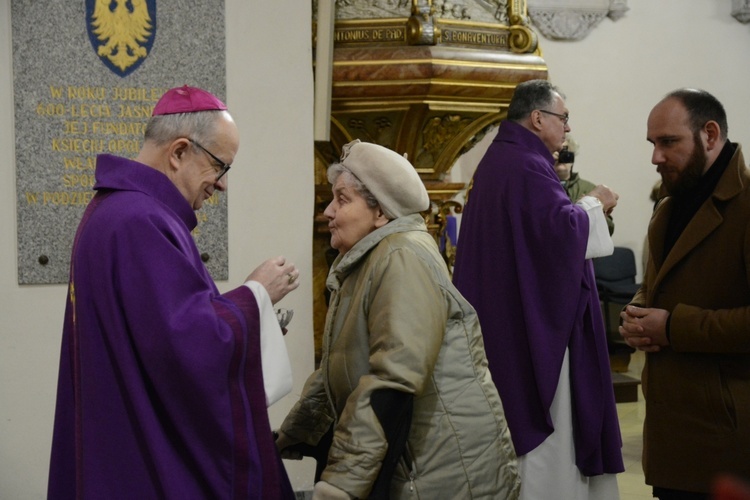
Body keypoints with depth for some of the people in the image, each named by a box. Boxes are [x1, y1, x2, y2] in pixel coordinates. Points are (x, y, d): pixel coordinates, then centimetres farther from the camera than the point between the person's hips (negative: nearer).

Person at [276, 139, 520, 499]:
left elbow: (391, 383, -26)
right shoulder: (361, 265, 11)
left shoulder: (403, 259, -17)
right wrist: (288, 440, 16)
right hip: (401, 470, 8)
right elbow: (334, 374, 17)